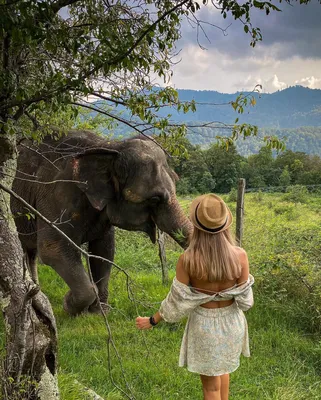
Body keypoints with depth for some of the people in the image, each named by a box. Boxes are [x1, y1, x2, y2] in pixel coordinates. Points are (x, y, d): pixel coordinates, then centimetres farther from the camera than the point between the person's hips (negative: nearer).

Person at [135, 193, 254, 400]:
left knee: (210, 383, 20)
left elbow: (177, 302, -15)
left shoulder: (187, 259, -26)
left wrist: (152, 321, 2)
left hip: (203, 324, -2)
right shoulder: (239, 255, -22)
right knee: (222, 366, 33)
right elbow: (245, 300, -13)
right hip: (230, 322, 2)